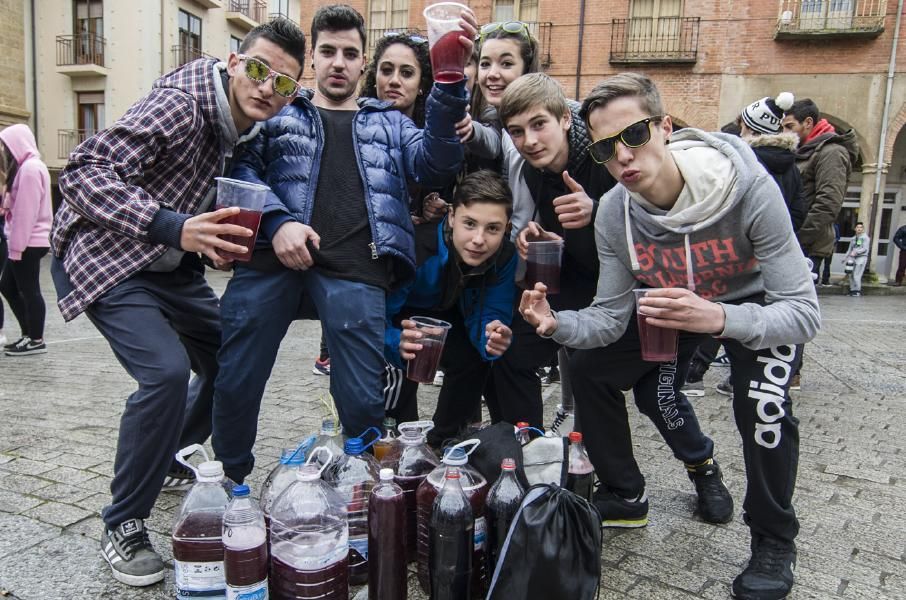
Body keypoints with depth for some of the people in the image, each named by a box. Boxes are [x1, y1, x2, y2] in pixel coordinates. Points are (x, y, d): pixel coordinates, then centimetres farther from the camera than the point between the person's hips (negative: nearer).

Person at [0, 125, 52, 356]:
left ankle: (36, 341, 6)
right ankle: (28, 334, 20)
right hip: (25, 242, 10)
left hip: (28, 243, -10)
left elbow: (26, 211, -20)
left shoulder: (30, 168, -14)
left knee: (29, 291, -3)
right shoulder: (26, 167, 18)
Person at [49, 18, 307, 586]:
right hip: (106, 257, -8)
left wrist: (222, 242, -8)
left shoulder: (254, 129, 0)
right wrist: (174, 228, -41)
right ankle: (123, 527, -4)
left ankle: (162, 458, 33)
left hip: (172, 264, 8)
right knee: (166, 371, -24)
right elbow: (84, 173, -29)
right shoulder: (181, 104, -23)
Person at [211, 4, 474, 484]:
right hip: (273, 254, 1)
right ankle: (230, 485, 29)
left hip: (355, 266, 0)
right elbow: (242, 168, 9)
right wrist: (277, 220, -11)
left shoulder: (389, 123, 26)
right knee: (235, 384, 3)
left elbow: (434, 165, 8)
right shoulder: (278, 113, 24)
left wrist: (450, 83, -6)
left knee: (363, 399, -3)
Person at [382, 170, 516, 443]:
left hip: (447, 311, 4)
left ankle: (441, 442, 14)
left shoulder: (505, 256, -27)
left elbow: (488, 316, -23)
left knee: (475, 359, -11)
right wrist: (398, 342, -62)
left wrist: (493, 339, -48)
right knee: (404, 363, -26)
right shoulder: (414, 246, -42)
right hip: (401, 313, -3)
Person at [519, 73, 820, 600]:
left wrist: (719, 318, -53)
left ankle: (774, 542, 1)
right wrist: (558, 324, -36)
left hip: (760, 304, -4)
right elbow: (611, 317, -14)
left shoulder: (750, 190, -34)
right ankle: (625, 496, 17)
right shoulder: (614, 212, -21)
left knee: (763, 405, -31)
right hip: (677, 302, 5)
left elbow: (805, 311, -32)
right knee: (588, 367, -6)